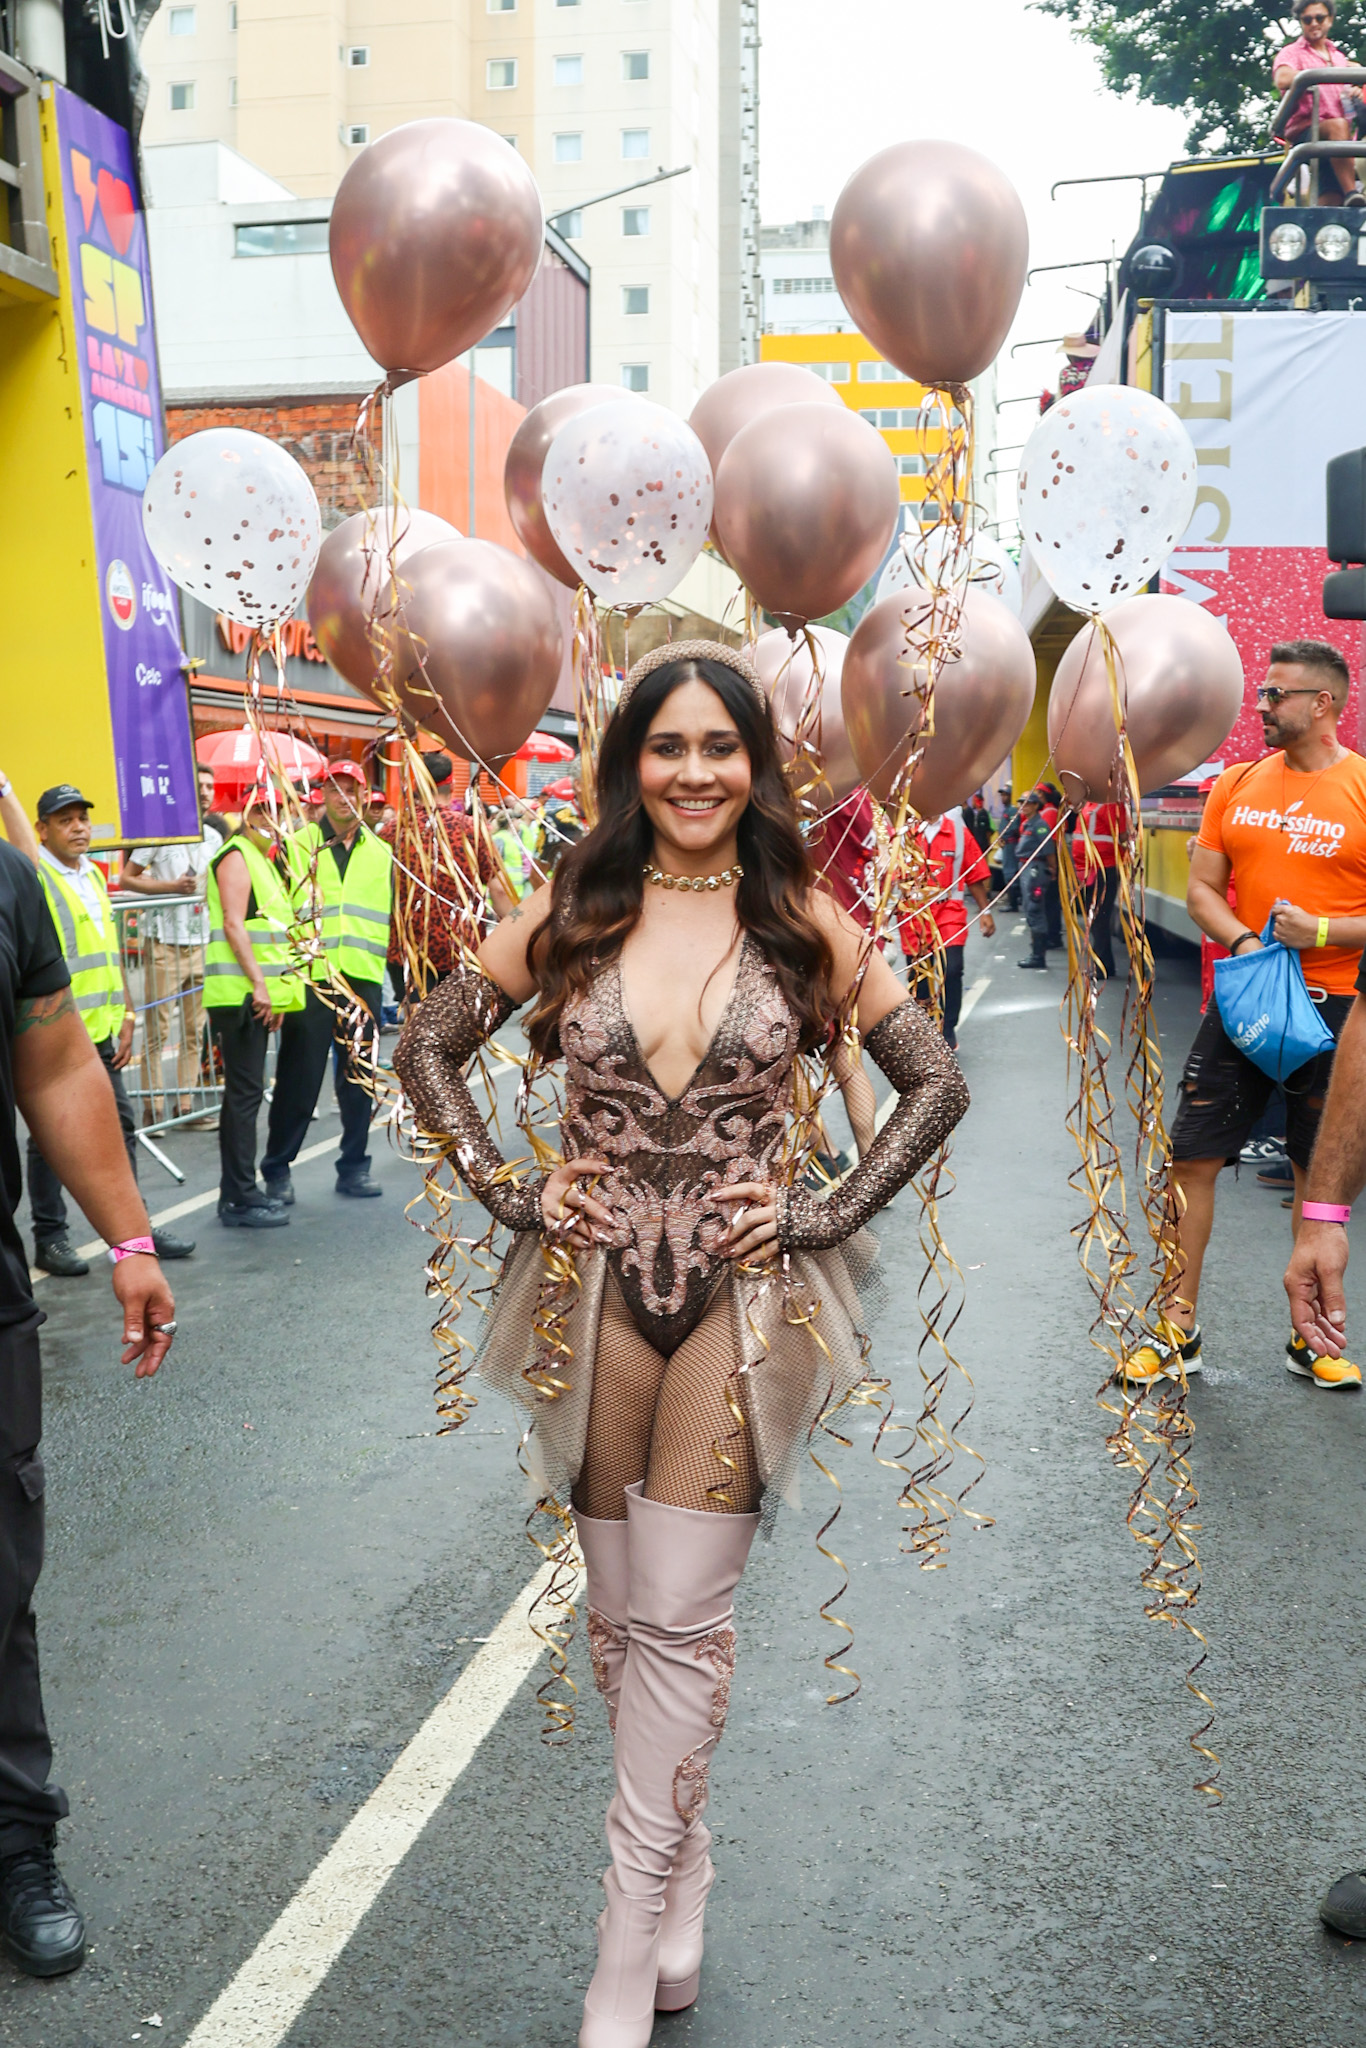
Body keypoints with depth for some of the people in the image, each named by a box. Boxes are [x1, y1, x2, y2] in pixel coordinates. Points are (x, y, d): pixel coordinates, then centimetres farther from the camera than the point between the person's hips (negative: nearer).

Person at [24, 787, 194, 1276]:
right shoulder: (34, 876, -10)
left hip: (99, 1029, 8)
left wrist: (126, 1015, 16)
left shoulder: (94, 875, 15)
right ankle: (49, 1238, 11)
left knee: (118, 1127, 11)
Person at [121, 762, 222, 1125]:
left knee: (195, 1030, 6)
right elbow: (126, 879, -5)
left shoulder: (214, 837, 13)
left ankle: (186, 1104, 13)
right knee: (157, 1030, -4)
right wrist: (173, 886, -13)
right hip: (165, 942, -5)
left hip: (202, 943, 5)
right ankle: (154, 1107, 1)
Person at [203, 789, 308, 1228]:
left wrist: (274, 991, 19)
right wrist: (259, 985, -21)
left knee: (245, 1093, 13)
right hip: (239, 993, -10)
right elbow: (233, 925, -18)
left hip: (257, 995, 10)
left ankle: (238, 1193, 19)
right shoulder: (236, 857, -8)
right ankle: (240, 1199, -6)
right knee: (245, 1093, -9)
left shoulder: (261, 860, 22)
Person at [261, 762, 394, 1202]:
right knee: (298, 1079, 0)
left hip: (363, 979, 3)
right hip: (309, 979, -3)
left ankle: (354, 1166, 19)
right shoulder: (297, 846, 3)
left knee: (358, 1078, 9)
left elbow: (394, 917, 21)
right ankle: (277, 1169, 10)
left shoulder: (381, 853, 15)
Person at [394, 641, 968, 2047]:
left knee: (680, 1616, -3)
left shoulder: (803, 922, -2)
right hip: (597, 1293, 2)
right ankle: (682, 1862, 34)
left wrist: (825, 1214, -3)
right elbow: (427, 1047, 9)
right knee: (621, 1608, 12)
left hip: (742, 1297, -2)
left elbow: (935, 1083, 5)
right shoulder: (569, 915, 1)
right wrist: (508, 1193, -1)